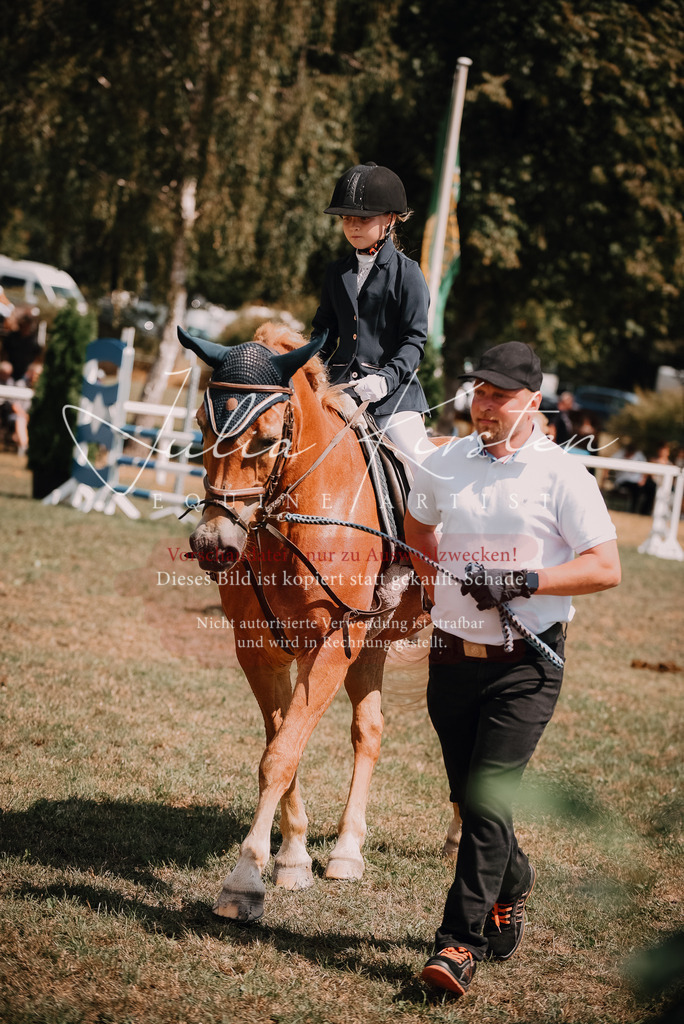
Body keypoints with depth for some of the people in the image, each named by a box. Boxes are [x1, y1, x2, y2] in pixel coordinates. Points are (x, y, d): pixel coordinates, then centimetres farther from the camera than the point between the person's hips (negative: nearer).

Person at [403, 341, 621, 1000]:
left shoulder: (563, 475, -7)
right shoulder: (443, 464, 6)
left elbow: (606, 569, -11)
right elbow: (417, 525, 27)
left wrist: (522, 582, -21)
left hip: (526, 665, -5)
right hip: (453, 656, 5)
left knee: (487, 800, -13)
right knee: (470, 800, 13)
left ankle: (460, 942, -9)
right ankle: (511, 888, 40)